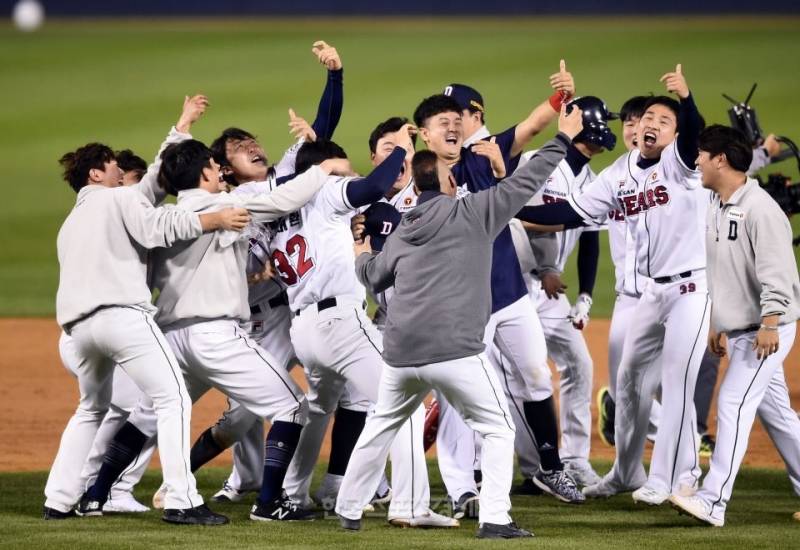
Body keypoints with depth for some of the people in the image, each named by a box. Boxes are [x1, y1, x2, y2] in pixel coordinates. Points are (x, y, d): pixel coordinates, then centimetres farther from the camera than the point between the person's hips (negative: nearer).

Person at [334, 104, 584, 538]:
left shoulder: (402, 232, 14)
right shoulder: (472, 213, -1)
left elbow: (373, 277, 29)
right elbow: (526, 181, 0)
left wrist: (362, 255, 52)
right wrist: (563, 137, 9)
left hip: (400, 355, 5)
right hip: (456, 353, -5)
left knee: (380, 429, 23)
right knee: (497, 429, 7)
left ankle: (348, 511, 28)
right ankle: (494, 519, -5)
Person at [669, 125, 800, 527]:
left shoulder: (759, 207, -17)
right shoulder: (715, 209, 13)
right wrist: (717, 324, 22)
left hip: (766, 330, -10)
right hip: (739, 329, 10)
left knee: (733, 404, -15)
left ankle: (713, 502, -19)